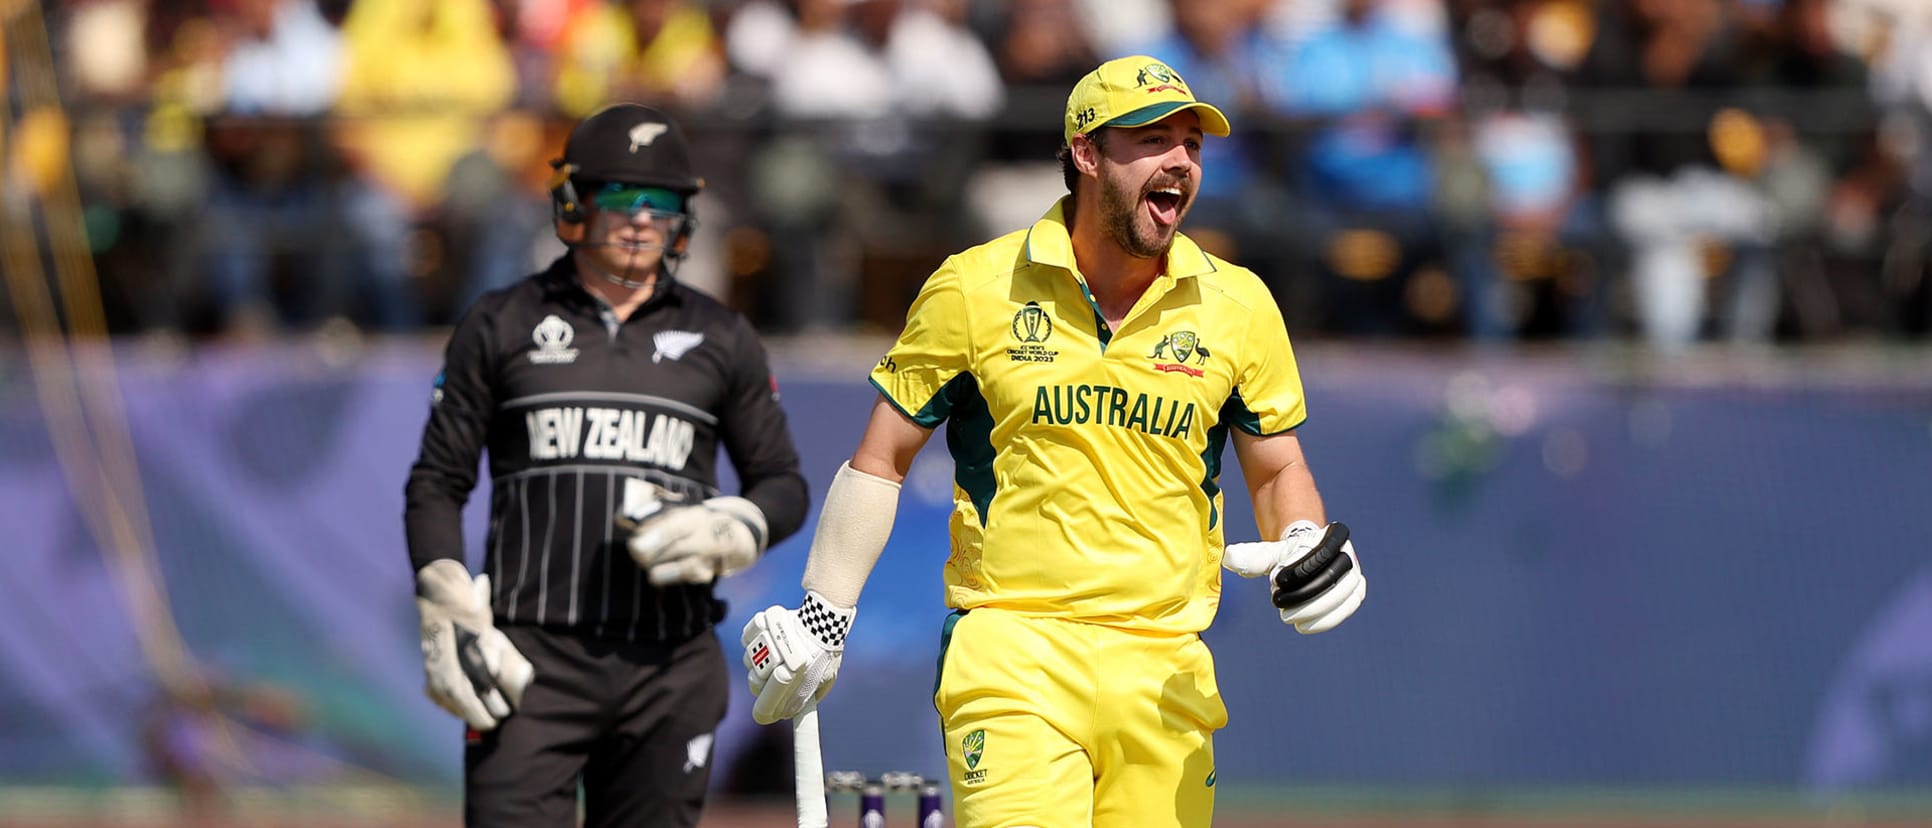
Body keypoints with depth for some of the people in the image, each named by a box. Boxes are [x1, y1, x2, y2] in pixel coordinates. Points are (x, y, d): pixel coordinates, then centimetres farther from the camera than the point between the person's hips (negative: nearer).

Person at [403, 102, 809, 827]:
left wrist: (723, 534, -5)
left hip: (671, 668, 2)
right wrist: (447, 610, -4)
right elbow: (438, 482, 10)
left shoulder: (720, 340, 12)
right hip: (532, 660, -2)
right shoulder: (501, 326, 9)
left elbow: (784, 487, 17)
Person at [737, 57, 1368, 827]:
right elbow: (883, 455, 9)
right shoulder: (974, 288, 0)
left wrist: (1305, 548, -4)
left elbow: (1276, 468, 18)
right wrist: (821, 619, 8)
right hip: (1012, 658, -3)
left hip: (1165, 672, 3)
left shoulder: (1238, 305, 6)